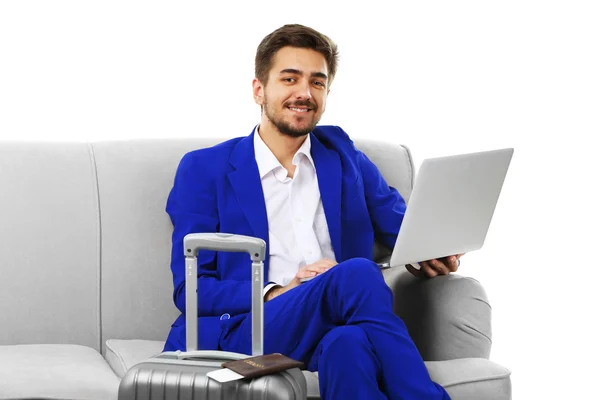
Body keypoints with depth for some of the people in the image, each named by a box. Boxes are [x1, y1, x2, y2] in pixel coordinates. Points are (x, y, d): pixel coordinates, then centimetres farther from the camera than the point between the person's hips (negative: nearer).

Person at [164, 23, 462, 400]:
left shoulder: (341, 153, 21)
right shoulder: (204, 169, 10)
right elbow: (190, 289, 4)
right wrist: (277, 294, -14)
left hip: (334, 335, 2)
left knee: (349, 344, -38)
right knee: (356, 273, -32)